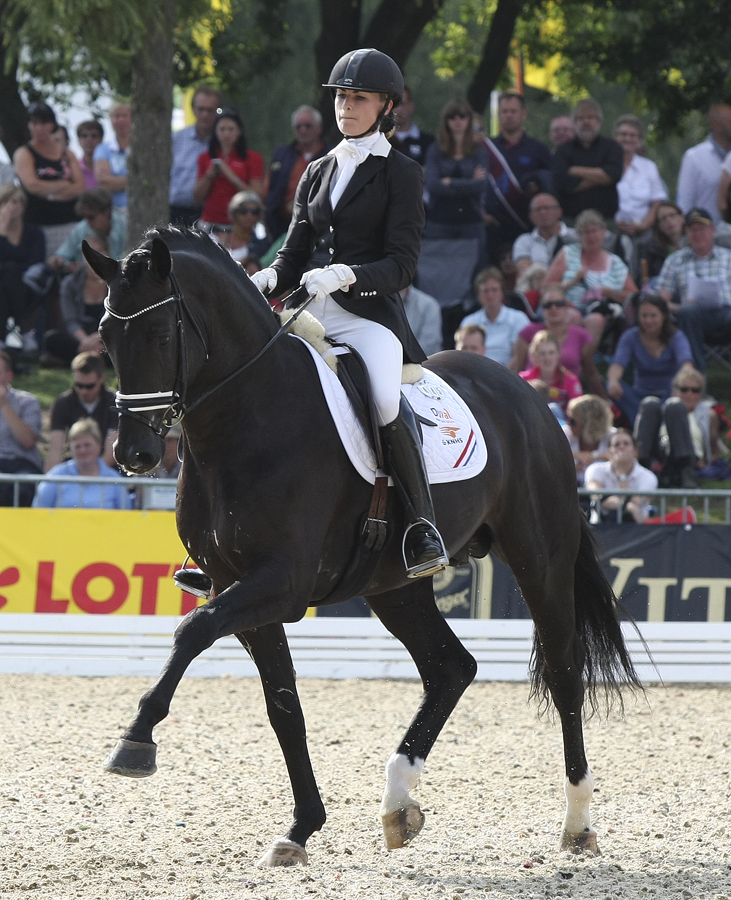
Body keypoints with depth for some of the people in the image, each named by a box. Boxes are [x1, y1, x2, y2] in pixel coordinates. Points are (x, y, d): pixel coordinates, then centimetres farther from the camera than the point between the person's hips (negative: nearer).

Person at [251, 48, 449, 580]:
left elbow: (401, 266, -6)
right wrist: (266, 281, -4)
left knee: (386, 400, -35)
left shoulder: (401, 175, 3)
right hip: (312, 315, 6)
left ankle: (423, 527, -28)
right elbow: (296, 253, 19)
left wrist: (345, 275, -23)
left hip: (371, 315, -6)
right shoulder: (319, 172, 20)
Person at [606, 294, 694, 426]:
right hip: (641, 396, 2)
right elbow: (618, 363, -18)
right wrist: (613, 380, -44)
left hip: (669, 396, -2)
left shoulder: (676, 337, -6)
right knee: (611, 386, -28)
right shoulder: (631, 337, -1)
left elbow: (686, 360, -28)